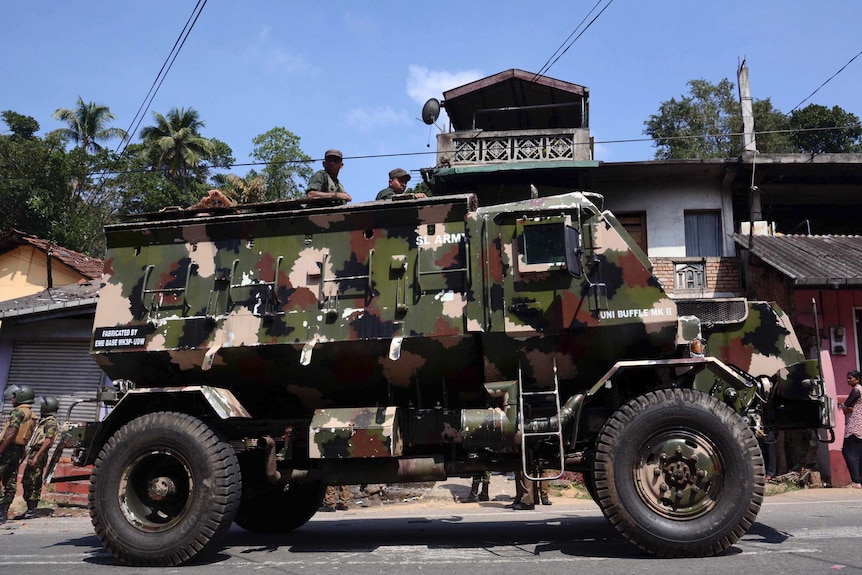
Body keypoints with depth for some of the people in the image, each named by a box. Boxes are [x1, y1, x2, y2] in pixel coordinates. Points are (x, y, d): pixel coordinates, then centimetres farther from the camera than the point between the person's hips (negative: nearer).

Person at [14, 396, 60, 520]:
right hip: (34, 453, 10)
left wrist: (36, 456, -26)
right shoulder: (44, 421, 20)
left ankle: (31, 511, -9)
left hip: (39, 455, -10)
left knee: (30, 483, -11)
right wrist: (30, 454, 21)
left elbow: (48, 441, -21)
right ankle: (31, 510, 13)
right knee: (27, 482, 10)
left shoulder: (51, 422, -11)